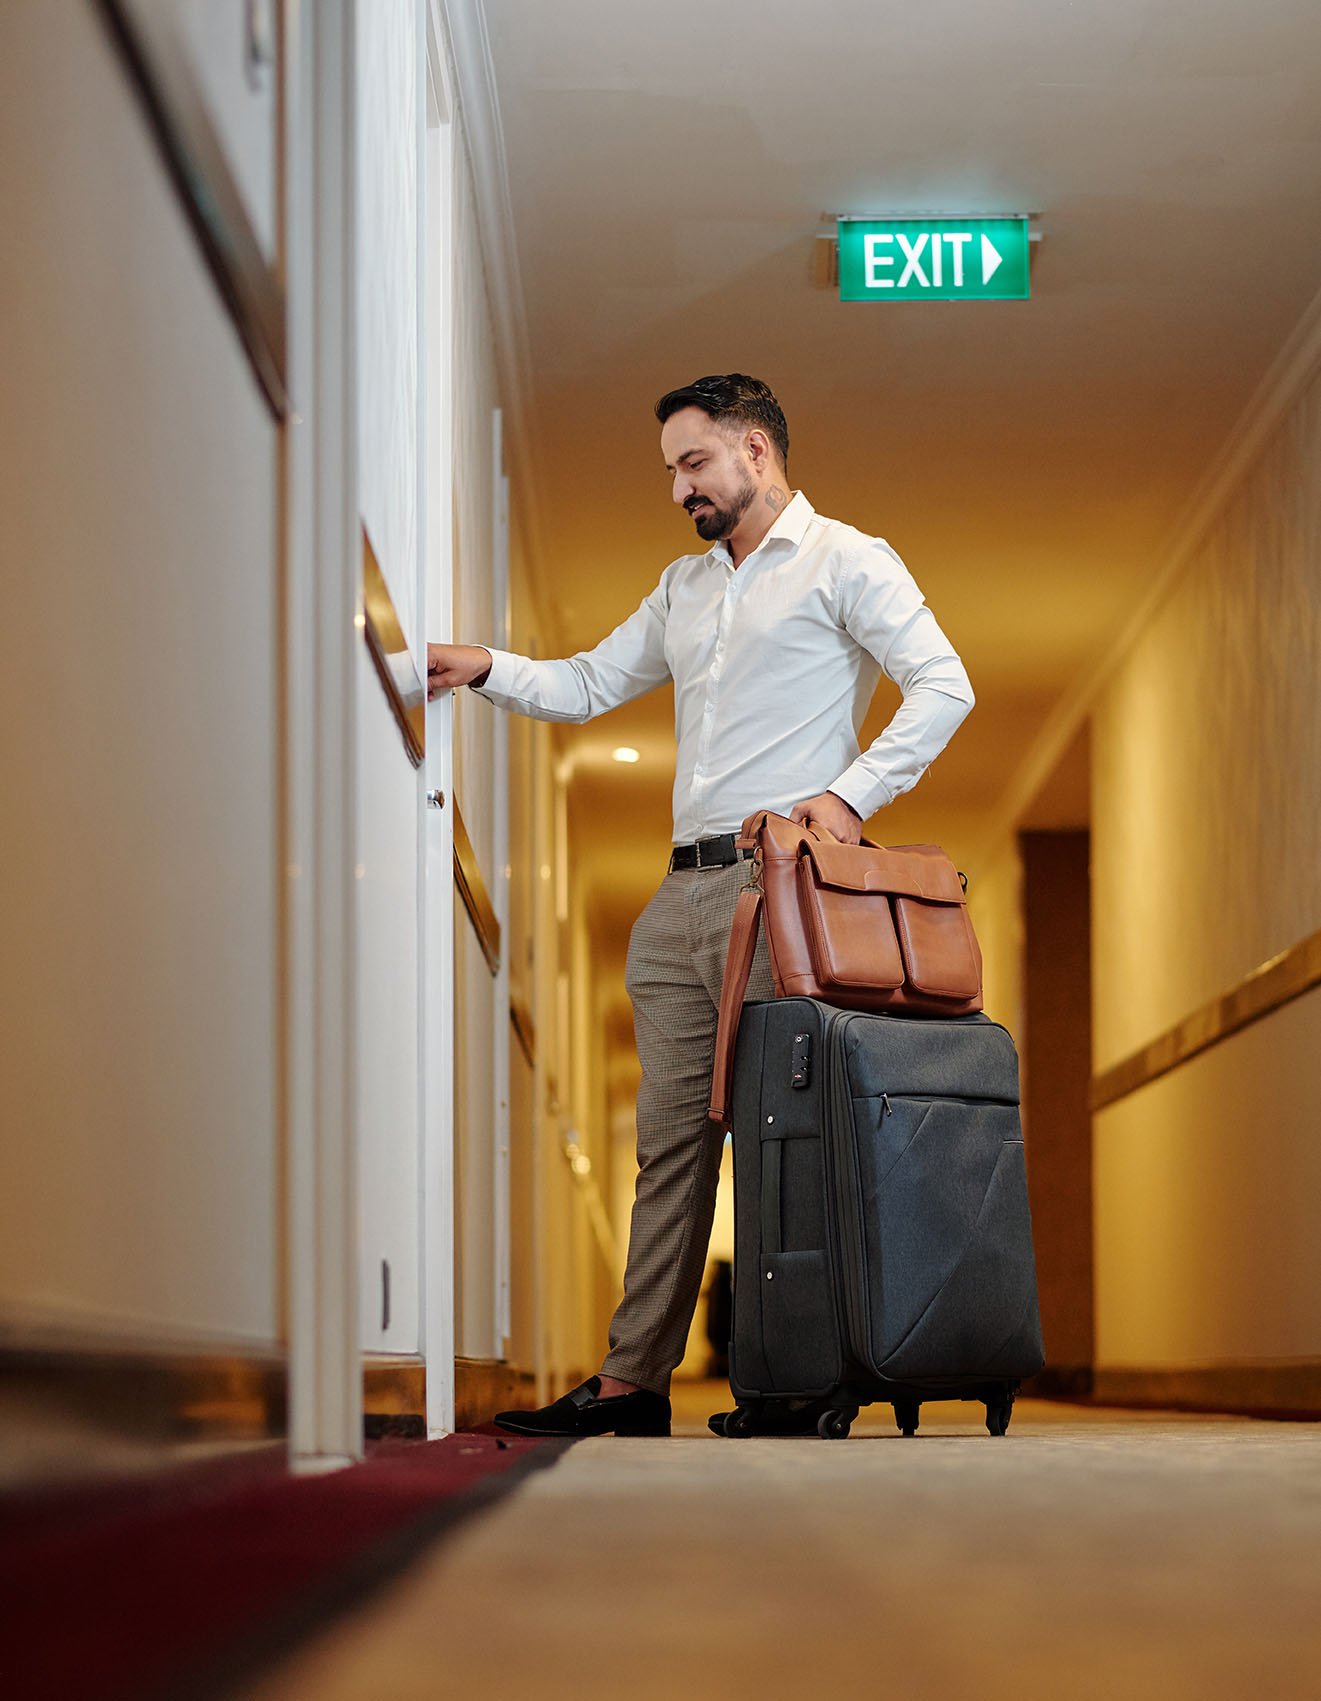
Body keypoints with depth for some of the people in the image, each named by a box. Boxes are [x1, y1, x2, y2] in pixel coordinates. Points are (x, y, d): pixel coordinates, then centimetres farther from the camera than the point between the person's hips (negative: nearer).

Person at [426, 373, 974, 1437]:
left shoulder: (844, 562, 2)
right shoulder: (684, 588, 25)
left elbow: (943, 687, -6)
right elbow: (589, 685, 28)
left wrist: (852, 794, -15)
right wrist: (486, 667, 11)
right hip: (686, 889, 7)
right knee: (672, 1136, 4)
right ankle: (634, 1381, 4)